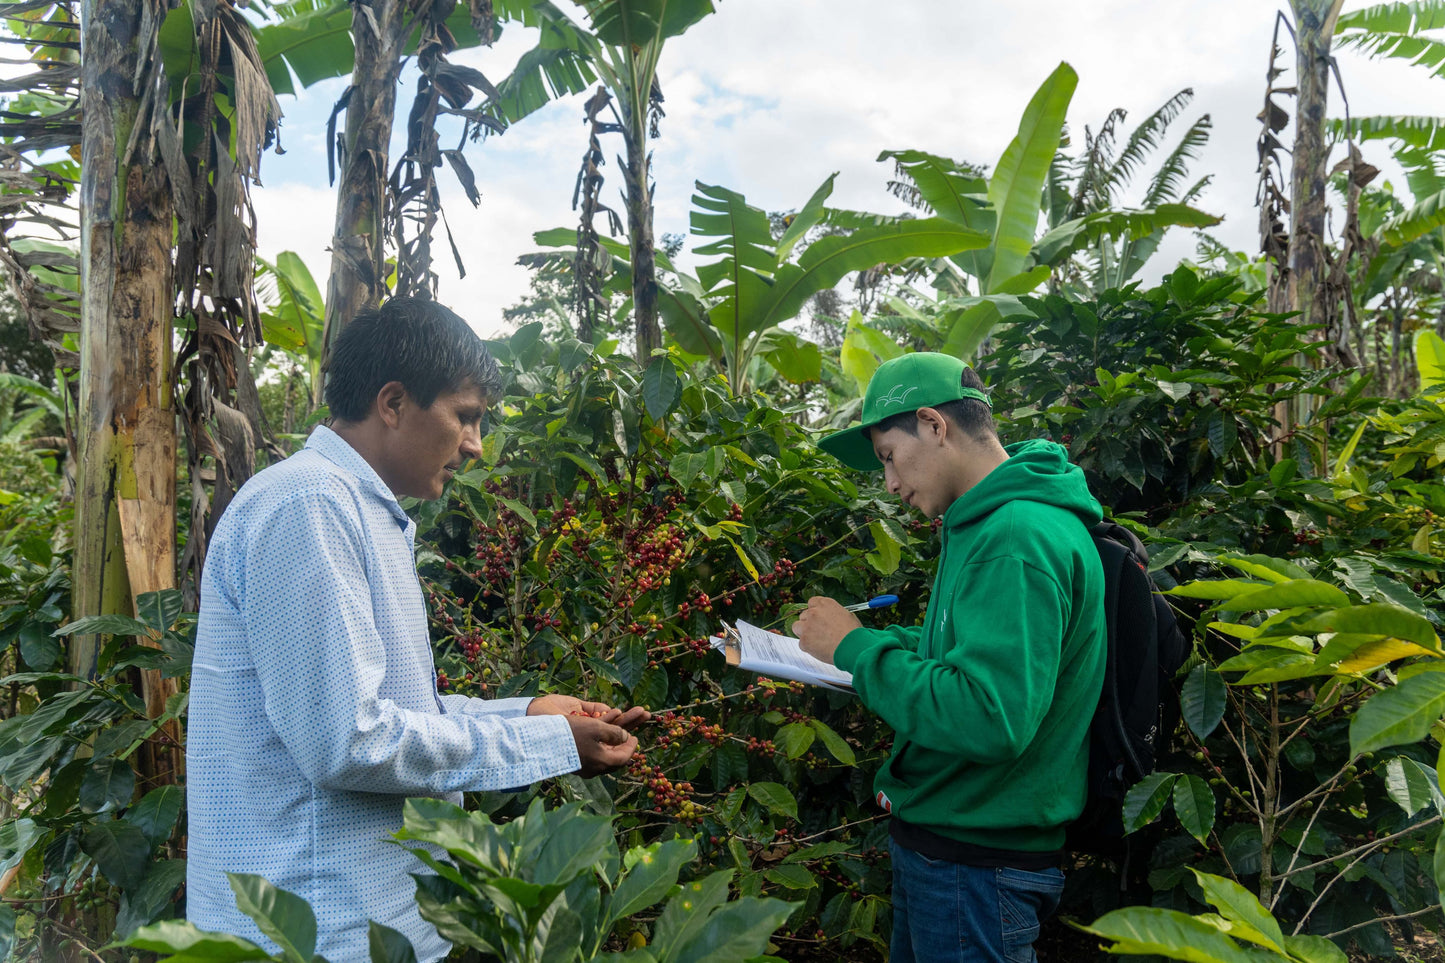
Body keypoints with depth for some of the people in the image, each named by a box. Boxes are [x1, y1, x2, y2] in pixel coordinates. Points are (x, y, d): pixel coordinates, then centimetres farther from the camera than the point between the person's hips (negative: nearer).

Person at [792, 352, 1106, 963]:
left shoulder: (1020, 538, -25)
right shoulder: (984, 525, 8)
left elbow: (991, 720, -33)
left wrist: (858, 647, -23)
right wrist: (877, 640, 3)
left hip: (978, 867, -9)